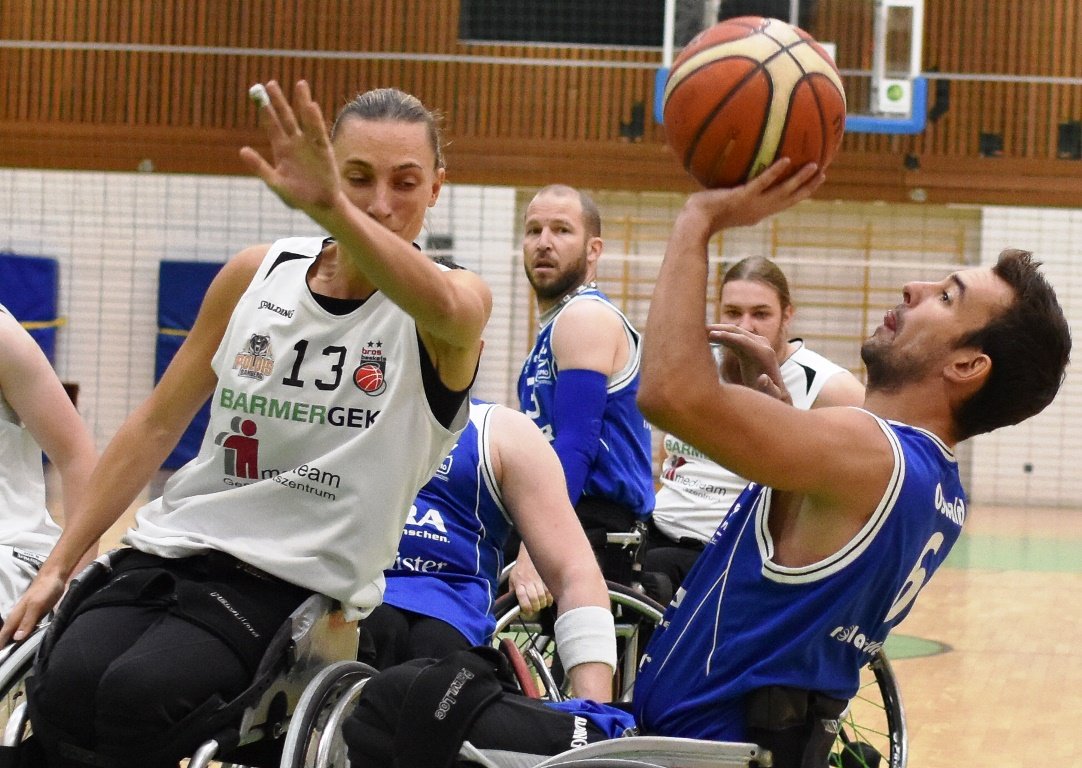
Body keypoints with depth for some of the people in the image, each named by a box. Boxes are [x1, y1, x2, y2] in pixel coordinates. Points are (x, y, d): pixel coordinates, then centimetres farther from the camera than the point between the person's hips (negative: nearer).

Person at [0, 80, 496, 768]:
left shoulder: (458, 298, -5)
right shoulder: (257, 275, 8)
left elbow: (443, 309, -33)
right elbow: (157, 425, 16)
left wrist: (331, 209, -52)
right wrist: (58, 566, 12)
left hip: (296, 582, -4)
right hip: (174, 549, 4)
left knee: (139, 695, -31)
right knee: (64, 688, -27)